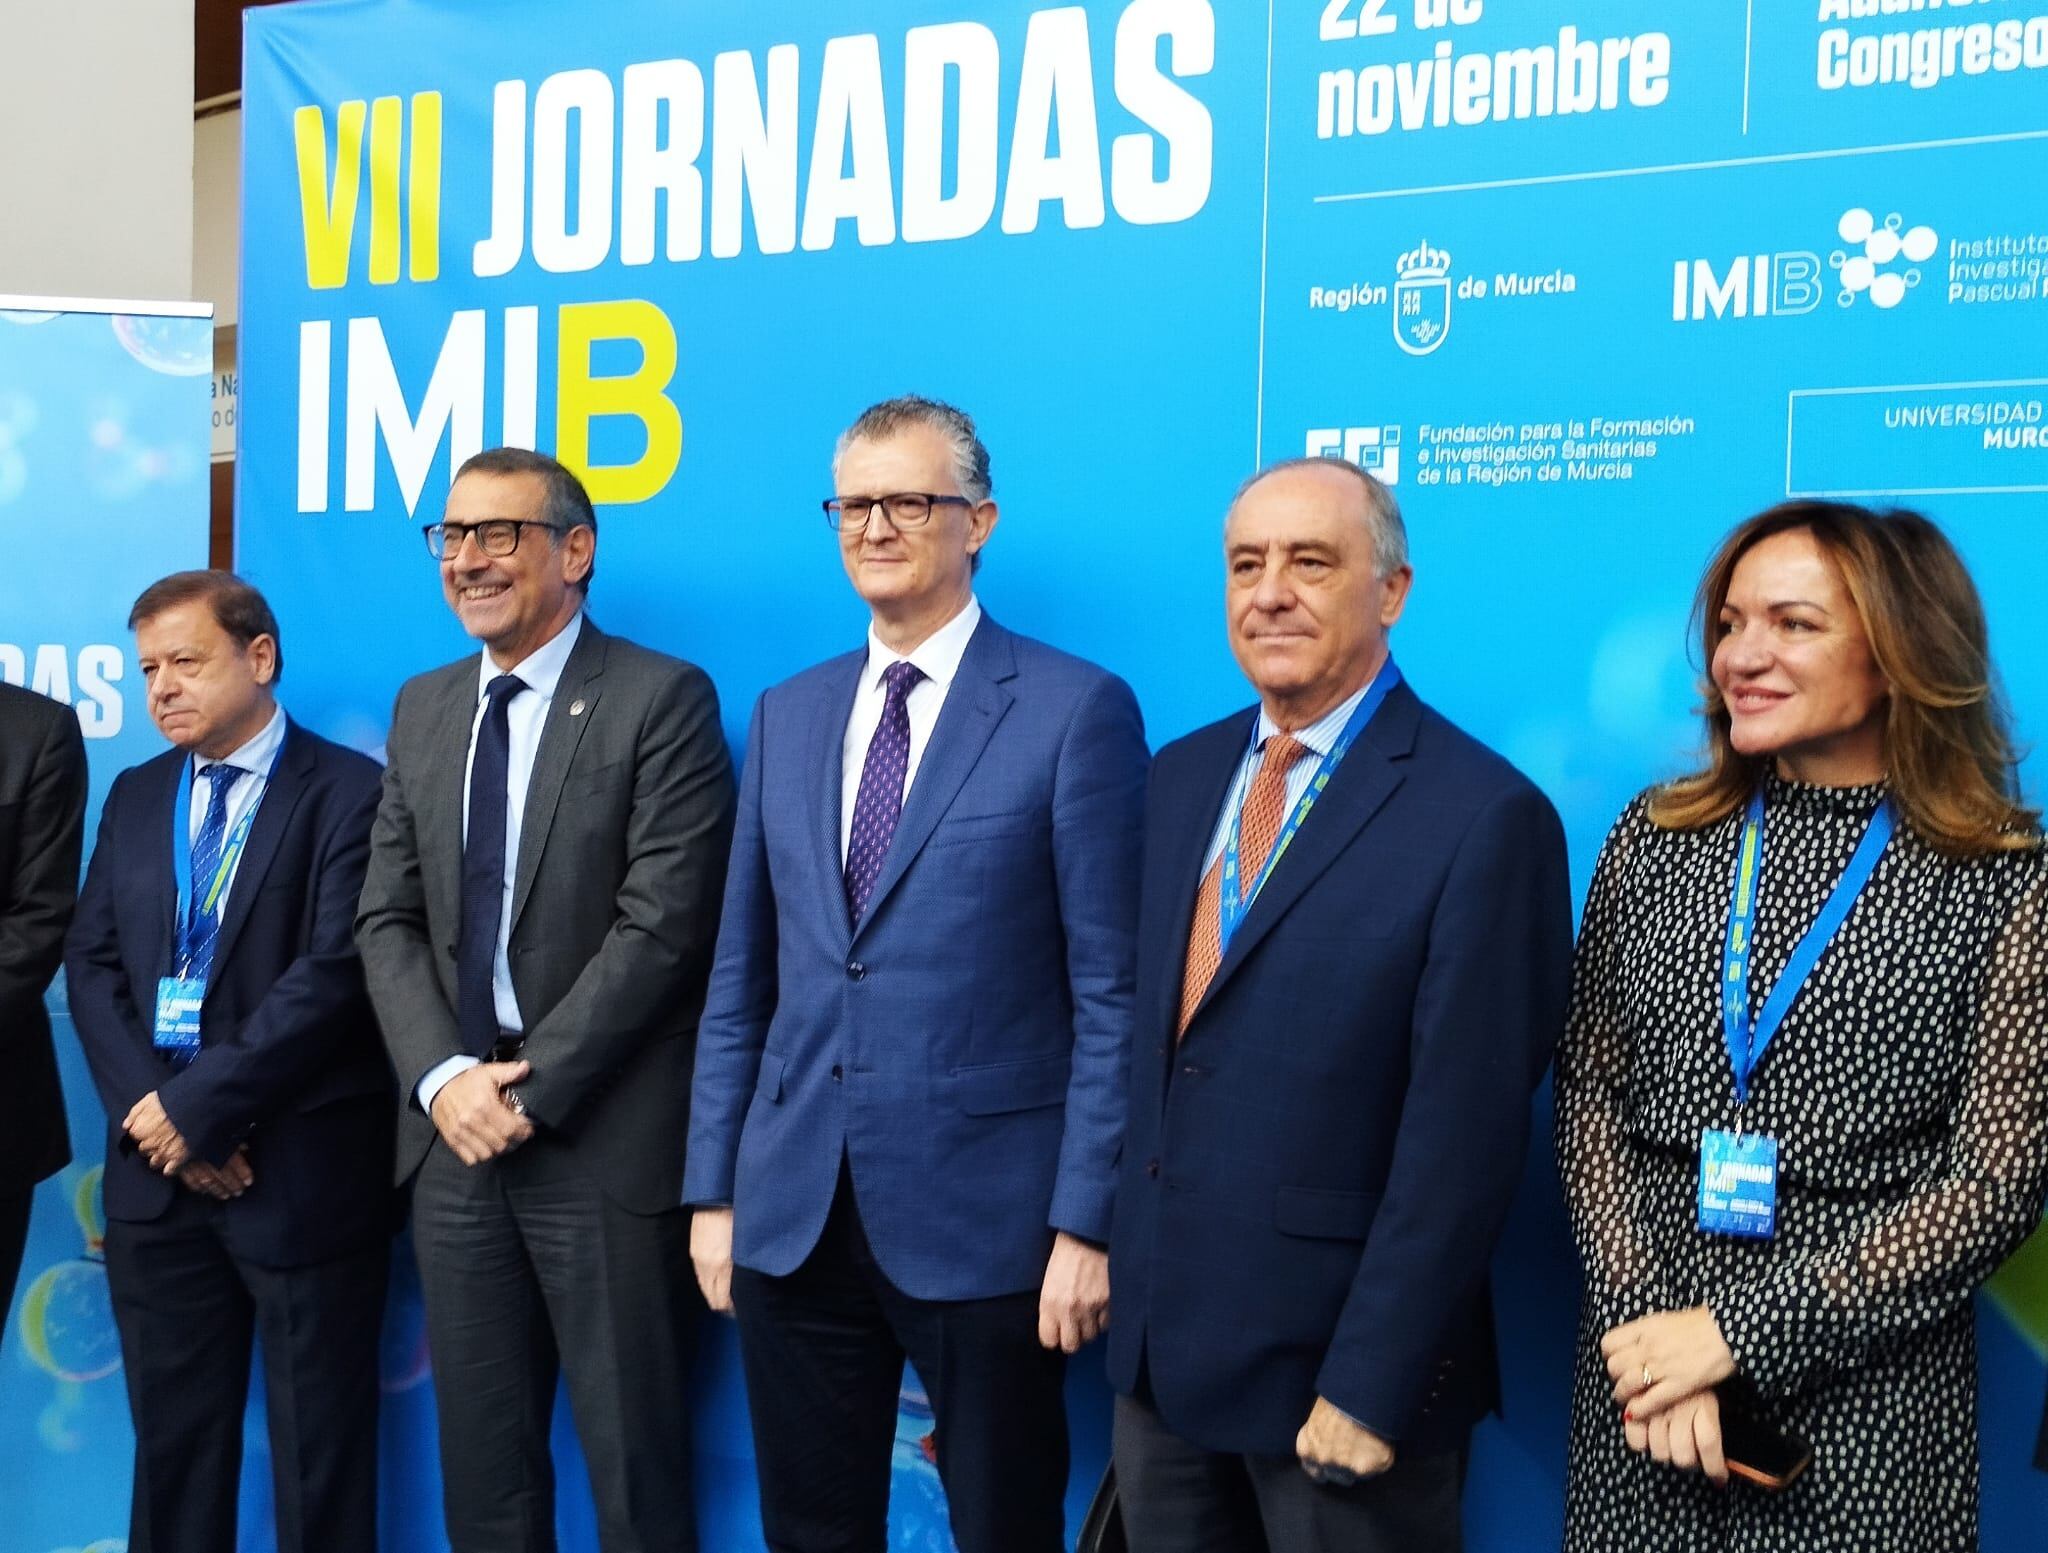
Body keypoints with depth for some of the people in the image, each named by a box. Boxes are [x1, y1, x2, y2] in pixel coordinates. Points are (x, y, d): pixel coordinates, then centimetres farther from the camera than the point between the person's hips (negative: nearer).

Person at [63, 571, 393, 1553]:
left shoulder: (349, 792, -7)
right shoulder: (137, 796, 13)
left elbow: (335, 972, -16)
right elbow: (92, 962, 7)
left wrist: (198, 1104, -16)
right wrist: (147, 1108, -9)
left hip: (301, 1172, -5)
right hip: (156, 1170, 6)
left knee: (316, 1448, 5)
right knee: (172, 1437, 13)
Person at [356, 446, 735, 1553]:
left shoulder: (662, 700, -6)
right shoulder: (423, 709, 13)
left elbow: (663, 923, -13)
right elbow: (388, 919, 10)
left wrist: (530, 1090, -14)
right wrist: (444, 1078, -6)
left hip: (606, 1140, -6)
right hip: (454, 1133, 6)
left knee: (634, 1461, 2)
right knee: (481, 1458, 12)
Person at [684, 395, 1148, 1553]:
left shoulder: (1076, 710, -6)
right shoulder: (789, 715, 11)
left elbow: (1110, 993, -8)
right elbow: (741, 979, 12)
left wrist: (1085, 1221, -12)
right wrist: (713, 1188, 8)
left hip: (982, 1214, -5)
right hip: (792, 1213, 5)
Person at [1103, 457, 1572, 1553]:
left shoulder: (1482, 815, -15)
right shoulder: (1182, 776, 8)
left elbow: (1462, 1139, -17)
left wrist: (1366, 1388, -17)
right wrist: (1132, 1278, 9)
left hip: (1335, 1356, -6)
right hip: (1157, 1340, 6)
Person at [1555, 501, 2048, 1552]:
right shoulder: (1657, 838, 3)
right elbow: (1589, 1093, 3)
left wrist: (1735, 1330, -14)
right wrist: (1638, 1313, -11)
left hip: (1869, 1392, -2)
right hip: (1643, 1354, 3)